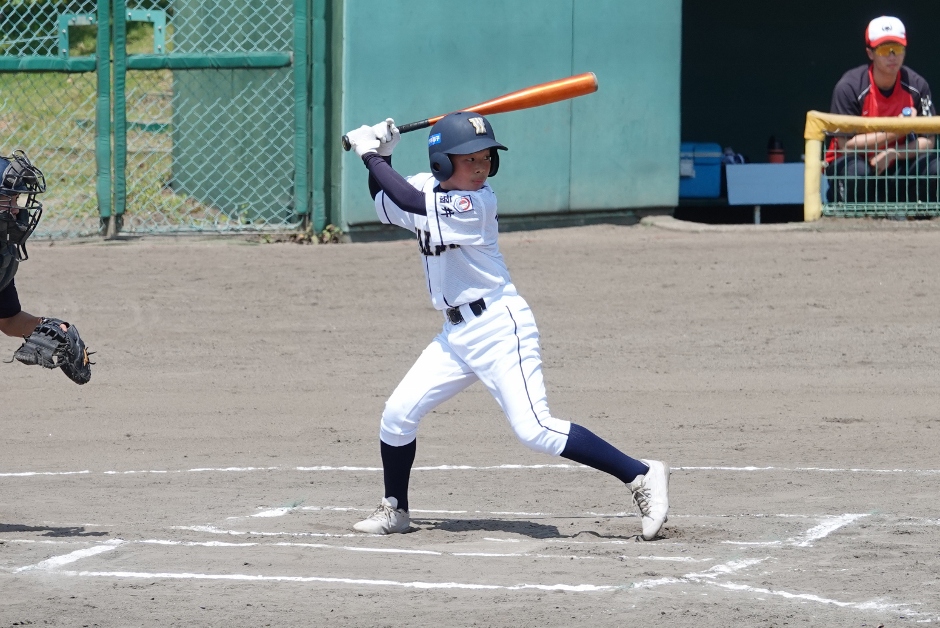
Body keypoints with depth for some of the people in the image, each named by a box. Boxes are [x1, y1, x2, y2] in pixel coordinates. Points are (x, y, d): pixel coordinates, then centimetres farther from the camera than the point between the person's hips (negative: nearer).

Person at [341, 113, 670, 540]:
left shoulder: (476, 203, -18)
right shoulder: (427, 187, 5)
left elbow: (412, 203, -28)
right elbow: (386, 208, 22)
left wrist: (370, 156, -17)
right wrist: (381, 156, 7)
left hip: (499, 326, -8)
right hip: (457, 333, 8)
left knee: (535, 430, -18)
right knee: (397, 415, 5)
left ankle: (641, 476, -15)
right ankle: (394, 510, 25)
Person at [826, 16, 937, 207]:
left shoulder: (917, 85, -7)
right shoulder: (849, 87, -18)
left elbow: (928, 141, -6)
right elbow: (846, 145, -22)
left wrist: (893, 154, -25)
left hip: (896, 165, 4)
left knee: (933, 167, -25)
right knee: (856, 170, -39)